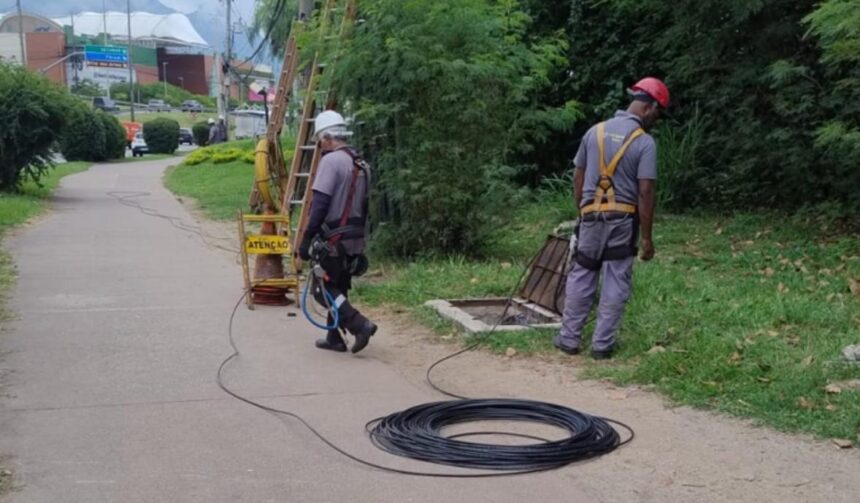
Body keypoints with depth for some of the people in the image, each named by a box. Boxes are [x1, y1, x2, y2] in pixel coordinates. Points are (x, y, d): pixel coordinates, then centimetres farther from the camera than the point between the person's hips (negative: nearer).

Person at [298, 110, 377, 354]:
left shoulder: (331, 160, -15)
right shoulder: (361, 164, 12)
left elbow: (320, 204, -20)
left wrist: (306, 239, -18)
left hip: (334, 239, -8)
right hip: (355, 238, 9)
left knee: (323, 289, 0)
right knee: (338, 288, 17)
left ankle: (360, 325, -12)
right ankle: (334, 338, 22)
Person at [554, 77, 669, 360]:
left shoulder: (595, 132, 4)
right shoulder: (645, 142, -10)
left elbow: (578, 178, 9)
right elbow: (645, 192, -13)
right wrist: (646, 237, -8)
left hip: (591, 217, 4)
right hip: (623, 220, -4)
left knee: (581, 277, 13)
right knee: (616, 283, 5)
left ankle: (569, 338, 16)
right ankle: (602, 344, 8)